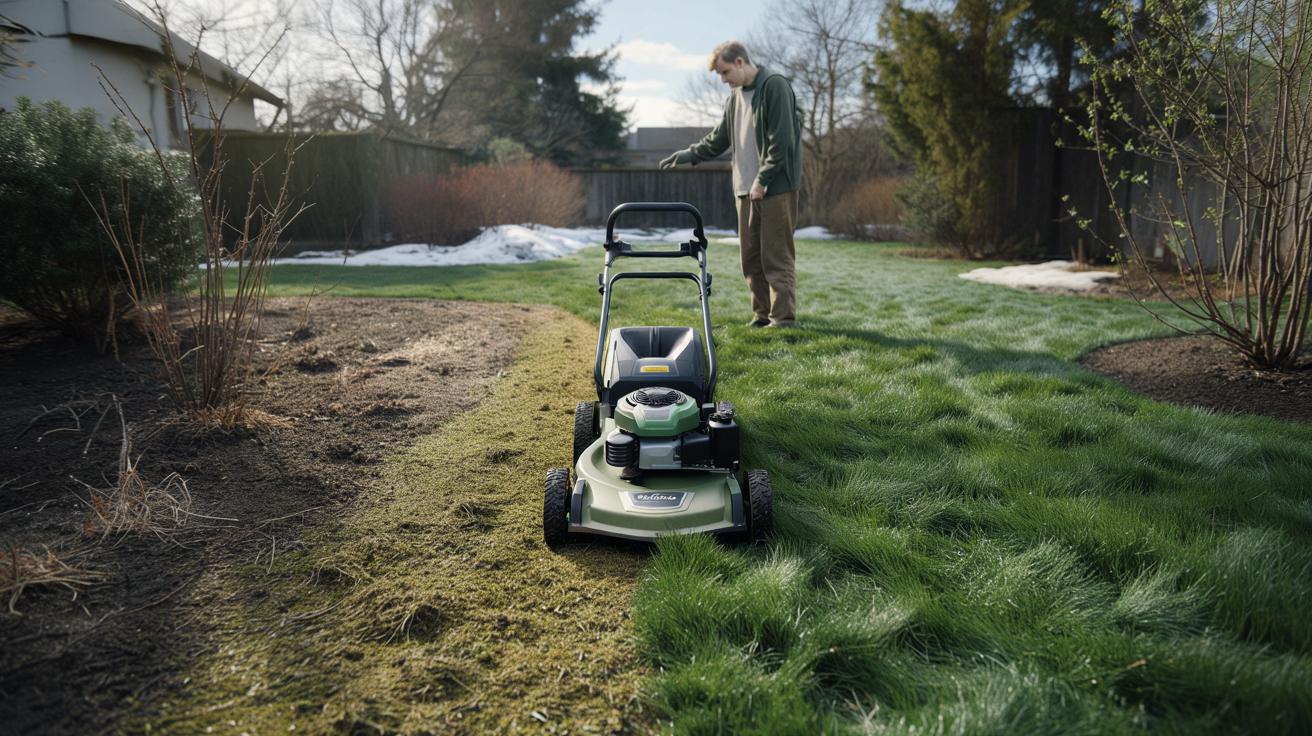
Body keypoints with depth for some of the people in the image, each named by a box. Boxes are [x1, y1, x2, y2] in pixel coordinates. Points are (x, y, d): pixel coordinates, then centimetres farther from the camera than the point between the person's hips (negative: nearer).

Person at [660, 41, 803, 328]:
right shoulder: (736, 94, 18)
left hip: (775, 187, -8)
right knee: (751, 256, 8)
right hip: (746, 188, 8)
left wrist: (763, 180, -17)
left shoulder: (775, 85, -8)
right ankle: (763, 314, 15)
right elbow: (719, 139, 25)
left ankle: (784, 318, -3)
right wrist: (687, 154, 15)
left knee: (776, 255, -7)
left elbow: (782, 140, -15)